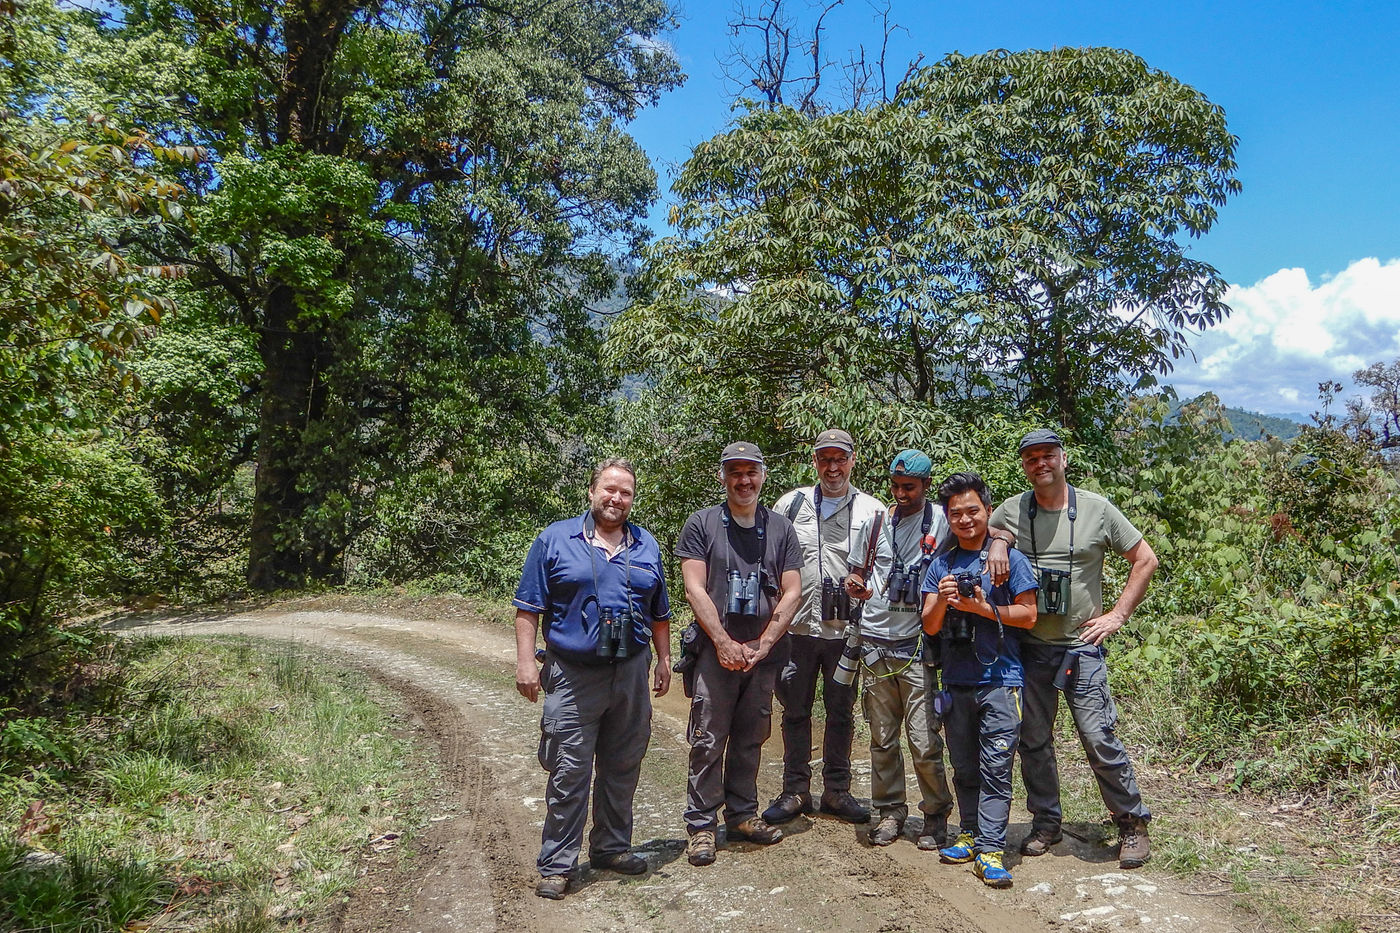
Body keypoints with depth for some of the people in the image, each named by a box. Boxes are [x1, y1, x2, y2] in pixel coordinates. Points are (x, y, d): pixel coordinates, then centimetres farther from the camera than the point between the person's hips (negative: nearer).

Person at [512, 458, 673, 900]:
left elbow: (659, 612, 18)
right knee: (568, 773, 0)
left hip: (631, 675, 4)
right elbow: (529, 607, -2)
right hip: (573, 676, -4)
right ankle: (557, 864, 13)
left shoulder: (646, 546, 11)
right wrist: (525, 662, -8)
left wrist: (664, 660, 15)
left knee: (622, 768, 14)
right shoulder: (555, 539, 0)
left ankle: (612, 847, 30)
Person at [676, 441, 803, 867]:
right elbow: (694, 589, -5)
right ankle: (701, 825, 9)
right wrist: (724, 643, -11)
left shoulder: (780, 528, 8)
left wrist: (761, 645, -6)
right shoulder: (701, 524, 2)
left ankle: (742, 815, 26)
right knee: (708, 740, -1)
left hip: (763, 654, 3)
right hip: (715, 652, -2)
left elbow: (791, 592, 4)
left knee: (750, 739, 11)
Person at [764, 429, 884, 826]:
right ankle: (795, 790, 22)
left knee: (841, 712, 11)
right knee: (796, 710, 9)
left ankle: (836, 790, 26)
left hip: (848, 629, 0)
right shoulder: (791, 504, 5)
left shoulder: (873, 510, 2)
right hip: (798, 626, 1)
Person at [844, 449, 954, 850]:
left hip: (919, 646, -3)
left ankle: (936, 815, 18)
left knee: (924, 742, -3)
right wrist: (857, 586, -4)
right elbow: (856, 571, 18)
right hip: (875, 643, 3)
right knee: (882, 739, 11)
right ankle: (890, 811, 27)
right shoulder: (875, 523, 10)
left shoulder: (942, 521, 0)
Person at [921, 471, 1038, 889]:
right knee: (963, 767, 13)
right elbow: (930, 625, 5)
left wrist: (982, 608, -13)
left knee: (995, 768, -4)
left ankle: (990, 850, -1)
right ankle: (969, 835, 25)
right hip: (956, 681, 4)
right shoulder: (941, 564, 9)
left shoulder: (1010, 558, 0)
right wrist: (942, 601, -14)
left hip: (999, 679, -4)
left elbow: (1028, 615, -3)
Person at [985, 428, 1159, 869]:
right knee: (1033, 742, 10)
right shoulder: (1010, 511, 2)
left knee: (1100, 739, -4)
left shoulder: (1096, 509, -1)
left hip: (1082, 647, -2)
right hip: (1030, 649, 3)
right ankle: (1046, 823, 27)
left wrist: (1117, 614, 0)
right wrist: (996, 541, -9)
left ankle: (1133, 824, 15)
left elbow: (1145, 560, 6)